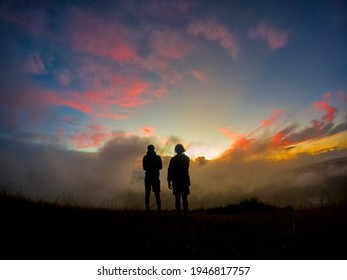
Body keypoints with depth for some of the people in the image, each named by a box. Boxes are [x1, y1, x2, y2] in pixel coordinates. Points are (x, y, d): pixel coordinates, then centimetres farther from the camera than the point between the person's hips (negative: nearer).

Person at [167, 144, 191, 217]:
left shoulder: (173, 159, -8)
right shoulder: (186, 158, 2)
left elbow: (170, 171, -8)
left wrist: (169, 181, -2)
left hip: (176, 181, -2)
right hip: (185, 180, 2)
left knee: (177, 198, 4)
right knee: (185, 198, 7)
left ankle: (178, 214, 4)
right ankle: (185, 214, 6)